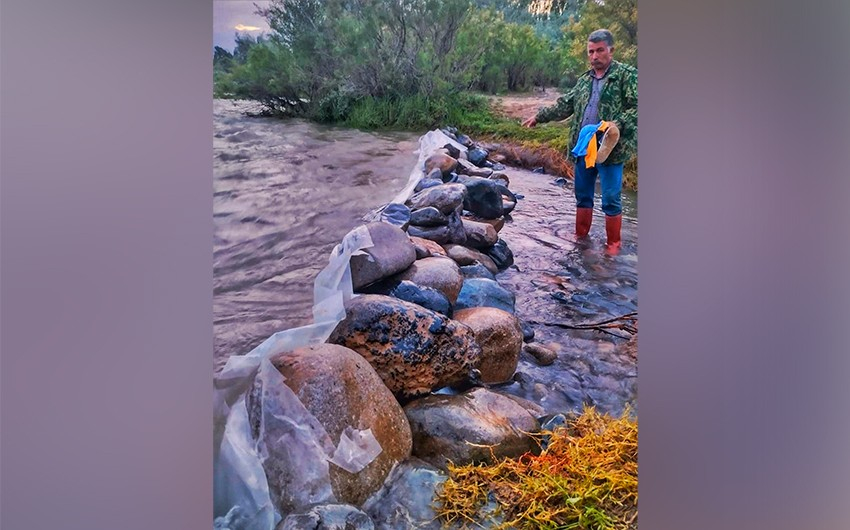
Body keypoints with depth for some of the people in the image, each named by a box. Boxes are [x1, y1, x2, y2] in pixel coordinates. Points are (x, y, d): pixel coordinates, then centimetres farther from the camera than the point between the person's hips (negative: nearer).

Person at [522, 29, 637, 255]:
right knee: (583, 195, 14)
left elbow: (636, 107, -11)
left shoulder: (627, 75, -3)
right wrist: (539, 116, 18)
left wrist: (617, 124, -25)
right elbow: (565, 104, 23)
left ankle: (613, 244, 10)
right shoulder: (585, 79, 16)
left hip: (611, 149, -6)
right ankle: (581, 237, 27)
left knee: (610, 200, -3)